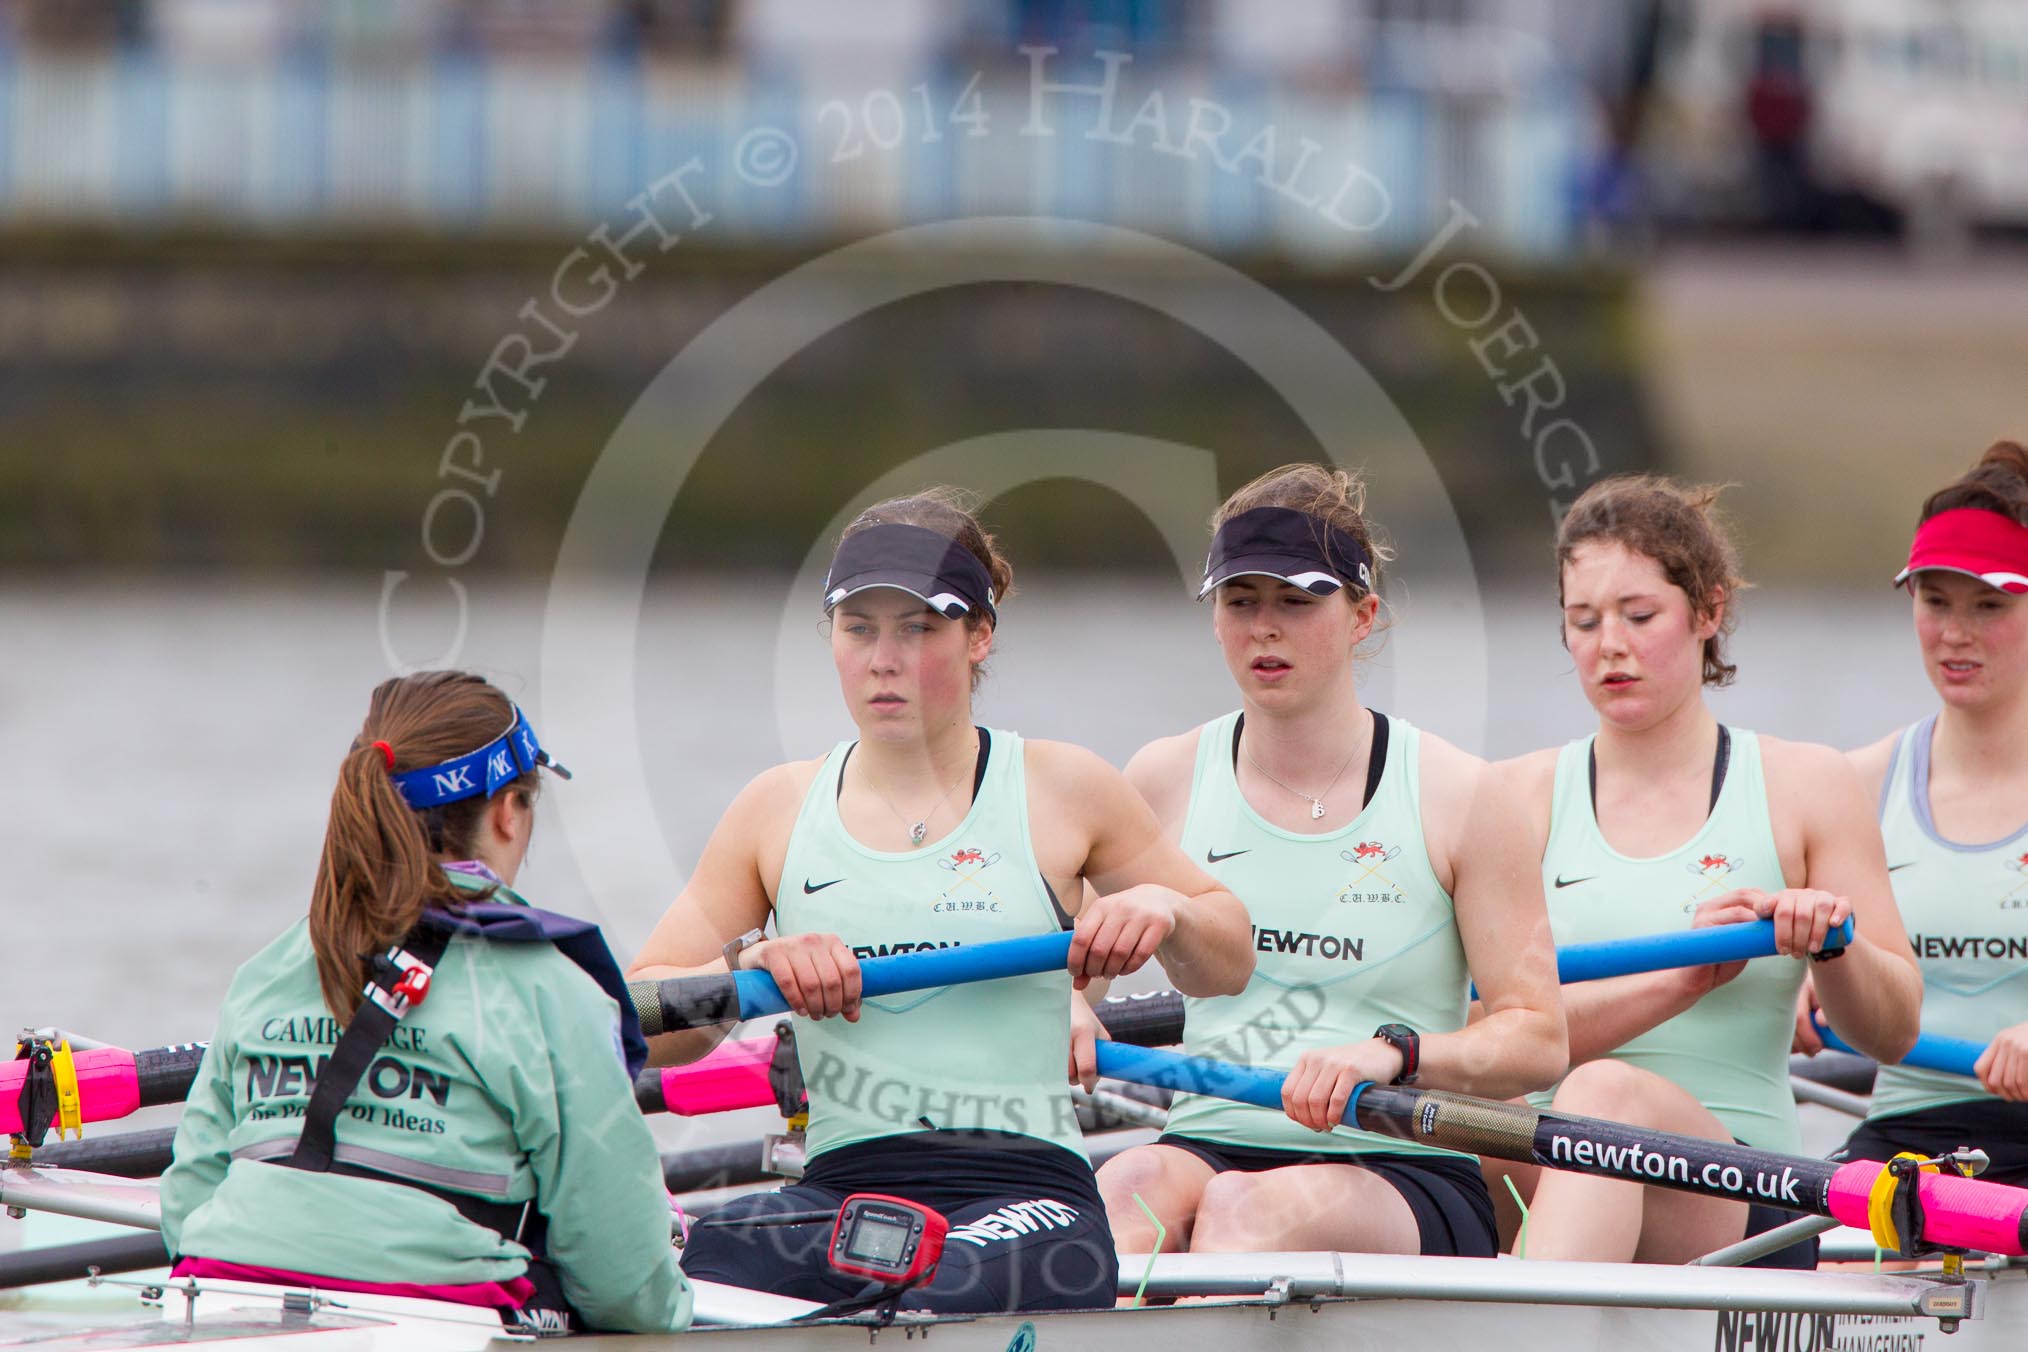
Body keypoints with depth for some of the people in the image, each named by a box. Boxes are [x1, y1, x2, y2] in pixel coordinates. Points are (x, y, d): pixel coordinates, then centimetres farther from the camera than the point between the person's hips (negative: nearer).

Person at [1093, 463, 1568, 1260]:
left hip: (1408, 1180, -2)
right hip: (1210, 1150, 2)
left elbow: (1537, 1042, -1)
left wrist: (1392, 1054, -19)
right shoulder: (1165, 782, 12)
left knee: (1248, 1207, -36)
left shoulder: (1457, 797, 4)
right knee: (1133, 1186, -34)